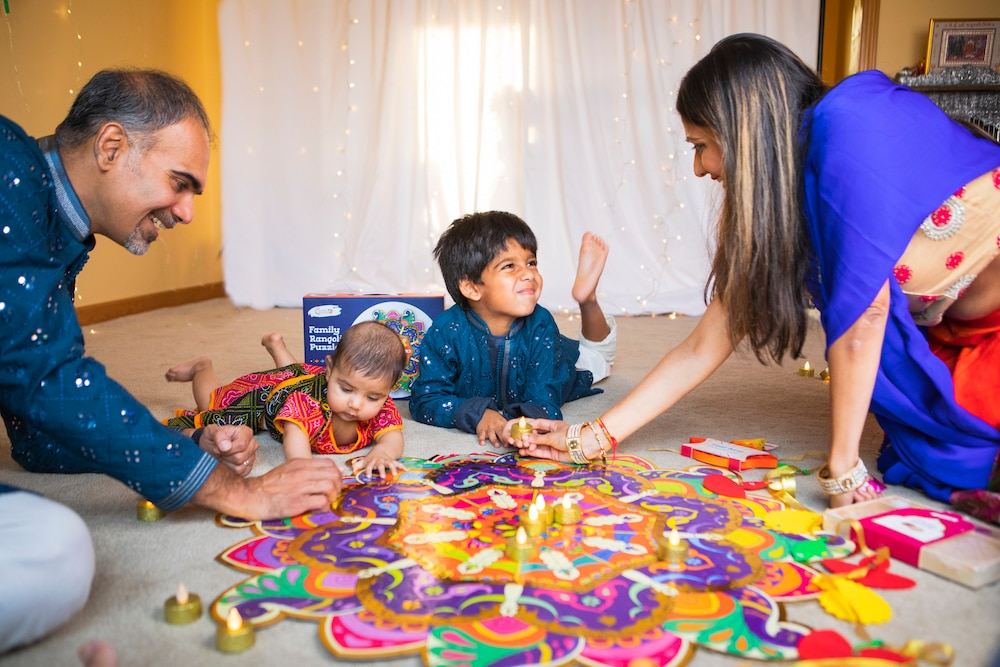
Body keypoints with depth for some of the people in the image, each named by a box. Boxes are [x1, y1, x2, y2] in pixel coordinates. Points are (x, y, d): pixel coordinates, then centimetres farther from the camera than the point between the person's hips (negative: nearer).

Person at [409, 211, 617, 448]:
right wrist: (477, 414, -50)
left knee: (598, 354, 21)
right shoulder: (447, 332, -38)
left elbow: (543, 404, -40)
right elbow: (425, 400, -34)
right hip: (479, 400, -1)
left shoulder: (540, 324, -37)